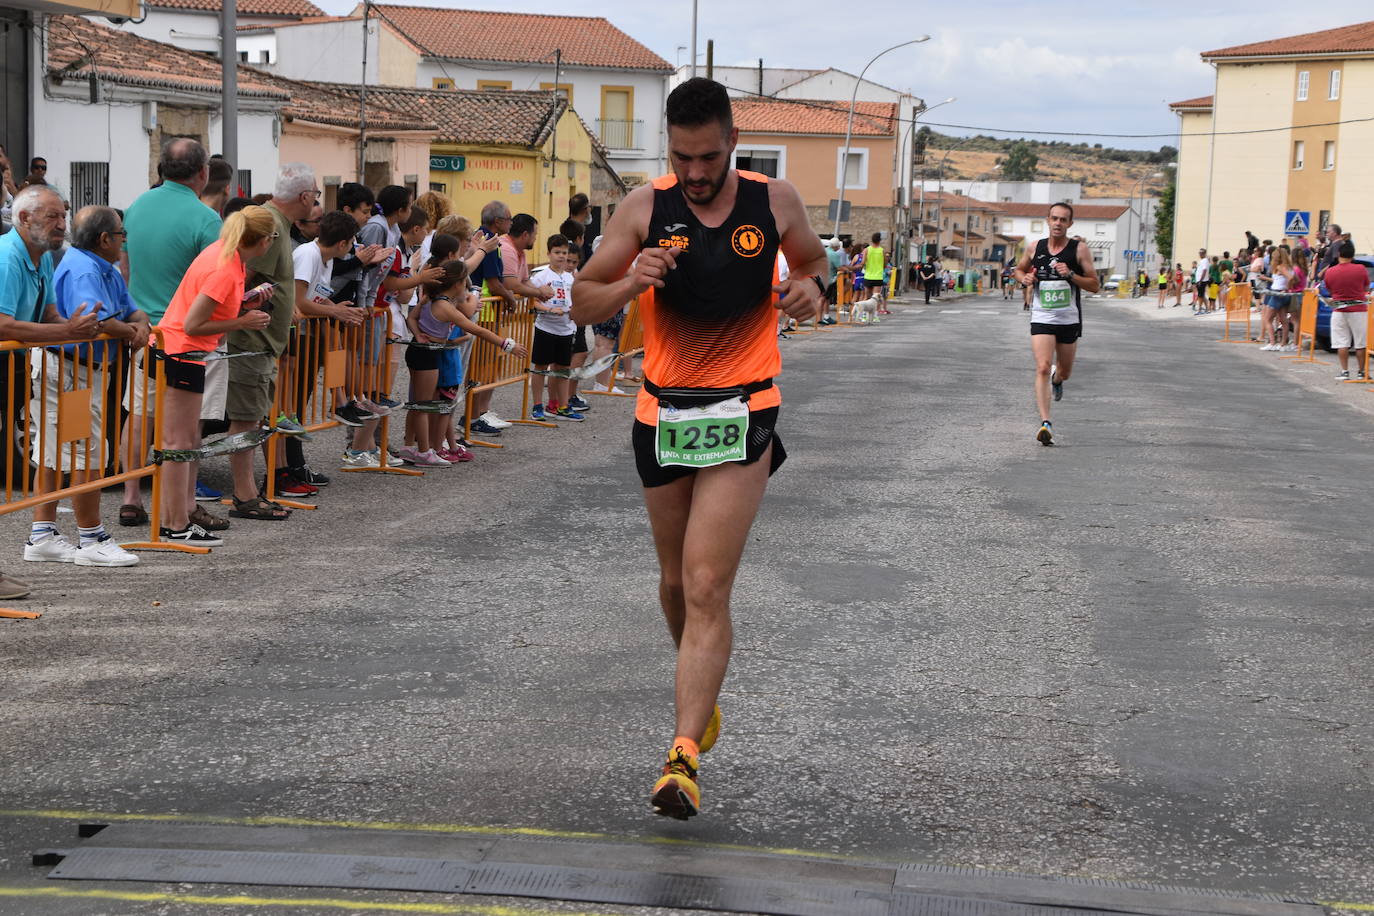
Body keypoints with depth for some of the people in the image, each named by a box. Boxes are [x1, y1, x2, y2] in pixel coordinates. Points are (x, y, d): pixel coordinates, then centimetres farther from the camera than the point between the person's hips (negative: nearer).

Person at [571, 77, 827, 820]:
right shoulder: (644, 208, -3)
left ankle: (684, 753, -17)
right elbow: (582, 304, 0)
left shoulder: (774, 201, -2)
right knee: (675, 583, 16)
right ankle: (701, 693, 43)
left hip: (743, 413, -2)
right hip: (664, 411, 3)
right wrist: (631, 282, -22)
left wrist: (810, 290, -8)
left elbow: (813, 265, 16)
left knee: (707, 589, -13)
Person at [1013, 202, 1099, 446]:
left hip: (1069, 319, 0)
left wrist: (1070, 275, -20)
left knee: (1065, 372, 16)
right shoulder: (1035, 248, 3)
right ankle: (1045, 423, -21)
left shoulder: (1080, 249, -4)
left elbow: (1094, 285, -4)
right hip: (1042, 318, 0)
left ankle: (1057, 379, 54)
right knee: (1043, 368, -17)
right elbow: (1019, 269, 21)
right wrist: (1024, 279, -2)